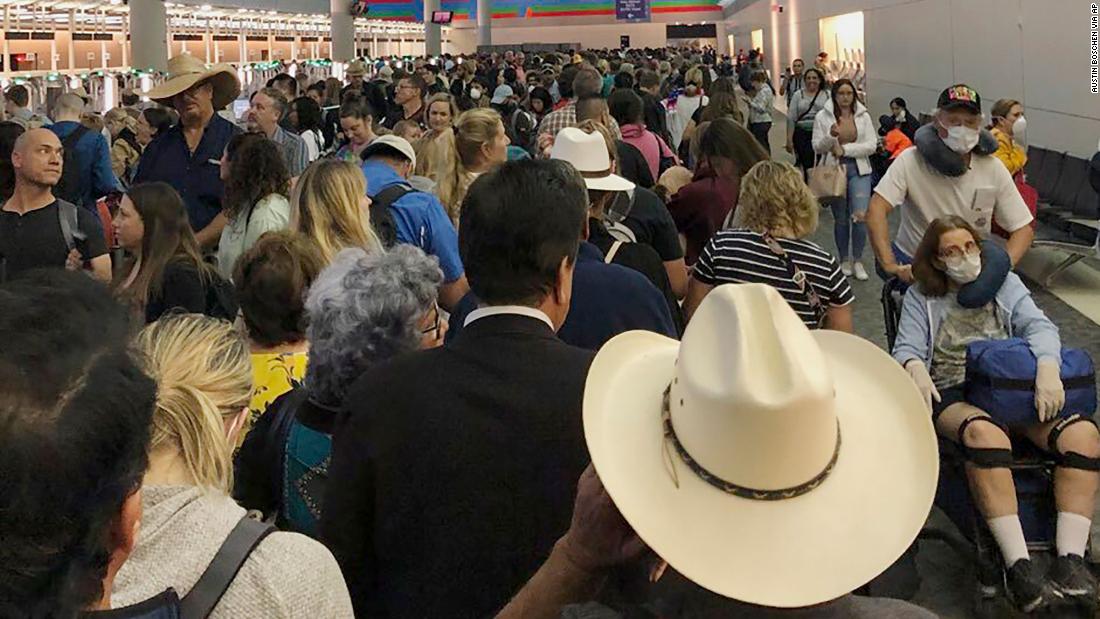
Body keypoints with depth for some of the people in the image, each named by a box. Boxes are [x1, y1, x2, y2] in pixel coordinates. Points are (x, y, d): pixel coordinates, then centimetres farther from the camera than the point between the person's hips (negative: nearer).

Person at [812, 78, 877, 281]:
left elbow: (872, 145, -5)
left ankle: (857, 261, 5)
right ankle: (844, 260, 26)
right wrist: (830, 136, -22)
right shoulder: (823, 117, -1)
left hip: (859, 170, 0)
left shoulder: (863, 116, 2)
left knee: (860, 216, -11)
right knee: (840, 219, 9)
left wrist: (845, 148, -14)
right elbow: (817, 147, -2)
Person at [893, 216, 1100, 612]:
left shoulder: (1005, 283, 19)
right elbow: (906, 349, 2)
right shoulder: (921, 297, 14)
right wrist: (915, 368, -25)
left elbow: (1038, 326, 3)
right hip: (951, 396, -3)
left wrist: (1048, 368, -19)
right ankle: (1018, 567, -42)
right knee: (985, 434, -40)